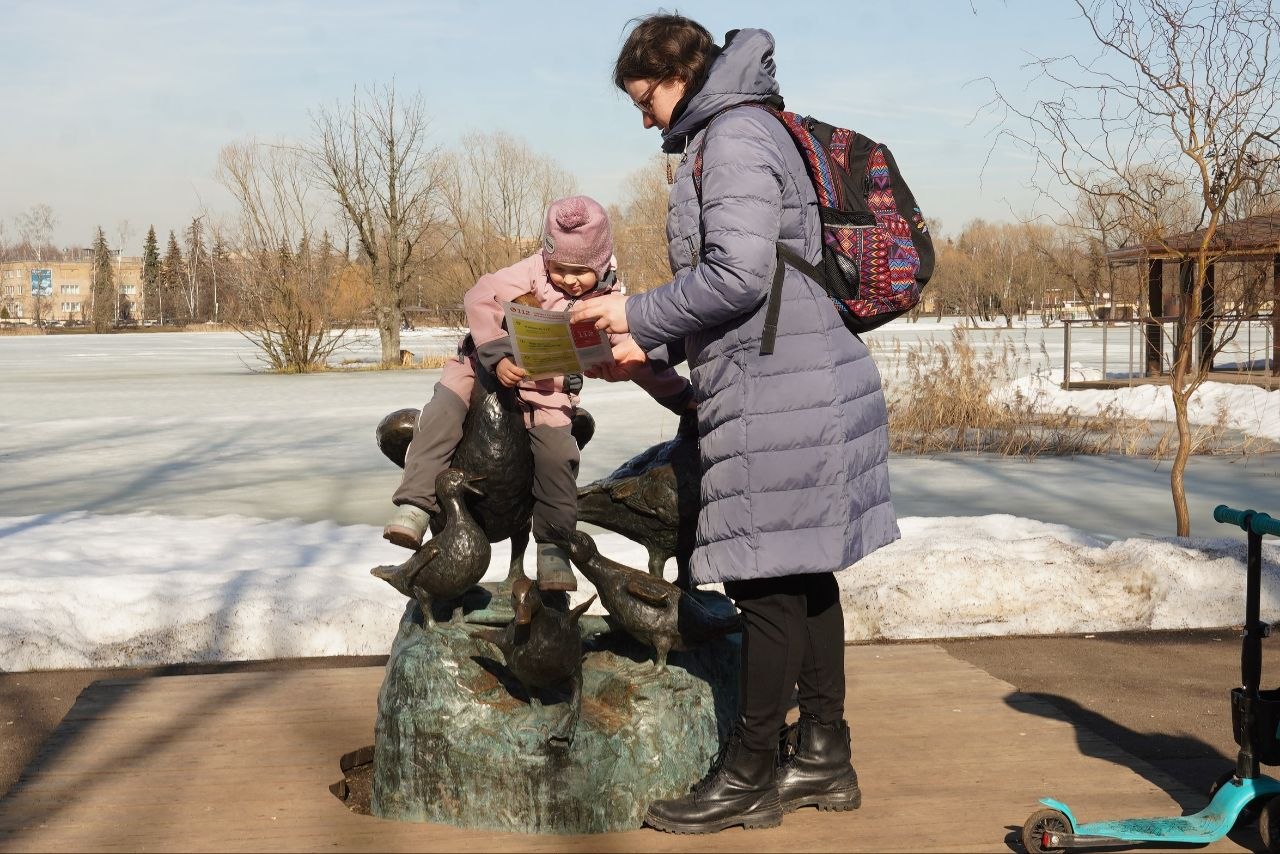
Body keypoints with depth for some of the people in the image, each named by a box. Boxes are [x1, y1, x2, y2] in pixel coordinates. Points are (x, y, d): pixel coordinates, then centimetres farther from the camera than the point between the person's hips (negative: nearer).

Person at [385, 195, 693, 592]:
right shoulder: (532, 271, -15)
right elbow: (479, 298, -22)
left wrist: (682, 395, -7)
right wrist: (498, 355, -32)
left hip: (549, 393, 1)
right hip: (487, 363, -1)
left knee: (558, 456, -16)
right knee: (443, 412, -21)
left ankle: (553, 548, -3)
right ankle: (416, 505, -20)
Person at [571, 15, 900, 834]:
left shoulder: (734, 136, -10)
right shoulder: (737, 134, 21)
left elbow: (738, 274, -21)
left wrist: (639, 313, -9)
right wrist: (654, 351, 16)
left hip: (778, 394, -10)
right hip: (792, 383, 10)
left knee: (771, 581, -4)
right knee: (802, 576, 13)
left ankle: (749, 775, 5)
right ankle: (823, 757, 22)